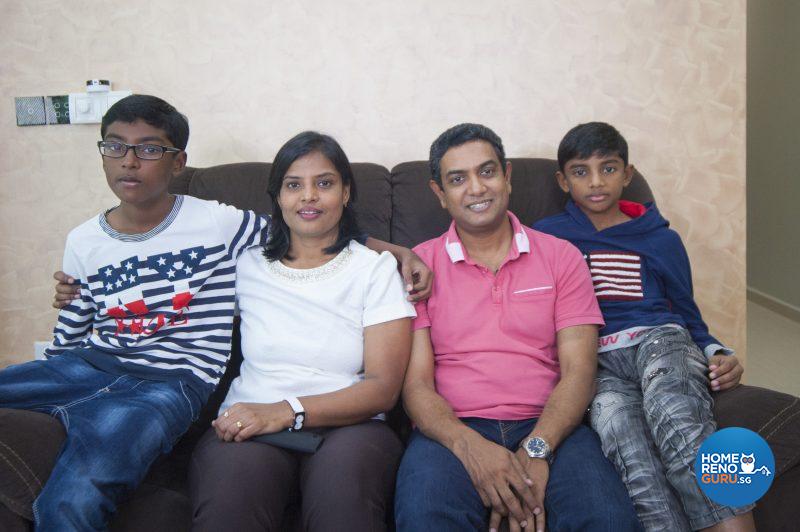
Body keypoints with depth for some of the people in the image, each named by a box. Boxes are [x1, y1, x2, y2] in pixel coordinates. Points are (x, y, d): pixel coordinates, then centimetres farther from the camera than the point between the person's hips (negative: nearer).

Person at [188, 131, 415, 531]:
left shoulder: (376, 269, 8)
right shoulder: (247, 266, 16)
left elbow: (383, 388, -3)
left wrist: (286, 411, -16)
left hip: (346, 427, -1)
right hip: (249, 428, 1)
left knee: (344, 486, -36)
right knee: (231, 495, -34)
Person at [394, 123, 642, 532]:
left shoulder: (561, 257, 12)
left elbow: (578, 370, 2)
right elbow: (415, 383, 1)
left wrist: (535, 450, -16)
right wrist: (470, 446, -19)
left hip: (547, 428, 1)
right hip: (454, 432, -1)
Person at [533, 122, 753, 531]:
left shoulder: (661, 239, 21)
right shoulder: (546, 237, 17)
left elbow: (688, 316, 24)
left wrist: (716, 354, 2)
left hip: (659, 340, 1)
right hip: (595, 360, -1)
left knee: (677, 420, -38)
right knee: (634, 463, -36)